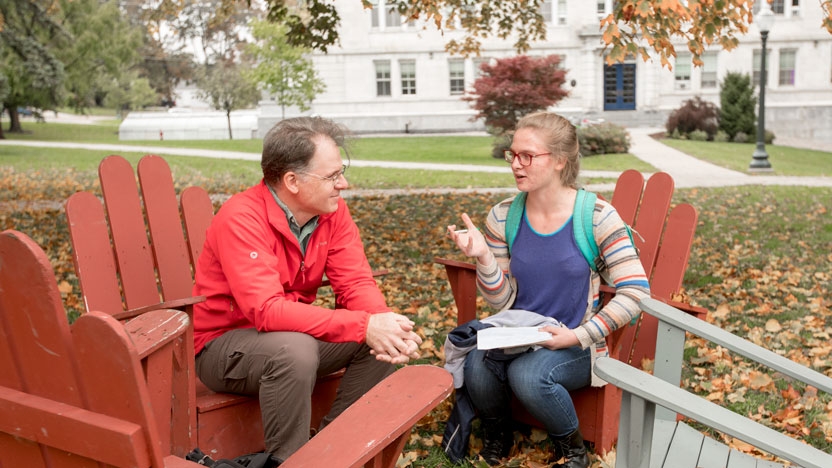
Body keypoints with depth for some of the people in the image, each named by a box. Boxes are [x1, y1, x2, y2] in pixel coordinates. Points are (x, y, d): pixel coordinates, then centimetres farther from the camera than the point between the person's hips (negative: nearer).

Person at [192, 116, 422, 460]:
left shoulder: (332, 211, -7)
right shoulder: (242, 218, -26)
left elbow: (356, 284, -9)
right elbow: (267, 310, -35)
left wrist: (384, 323, -32)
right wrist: (364, 325, -39)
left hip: (292, 332, 7)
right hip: (224, 343, -6)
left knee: (383, 340, -11)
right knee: (295, 349, -36)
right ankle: (289, 459, -13)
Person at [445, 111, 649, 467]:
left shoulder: (596, 217, -13)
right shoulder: (503, 217, -3)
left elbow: (635, 292, -13)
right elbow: (502, 300, -1)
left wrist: (579, 336, -19)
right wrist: (483, 256, -19)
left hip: (576, 347, -2)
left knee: (528, 374, -33)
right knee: (475, 364, -28)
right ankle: (496, 433, 7)